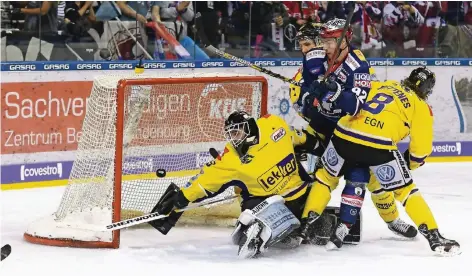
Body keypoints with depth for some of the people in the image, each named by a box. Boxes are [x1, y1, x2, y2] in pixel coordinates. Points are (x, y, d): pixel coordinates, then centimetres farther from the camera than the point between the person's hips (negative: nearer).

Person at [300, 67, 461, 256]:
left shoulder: (381, 85, 25)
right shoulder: (420, 107, 14)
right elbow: (421, 147, 10)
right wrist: (411, 164, 29)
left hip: (344, 134, 3)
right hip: (379, 146, -3)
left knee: (327, 176, 27)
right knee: (405, 190, 11)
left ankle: (305, 224, 25)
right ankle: (434, 237, 7)